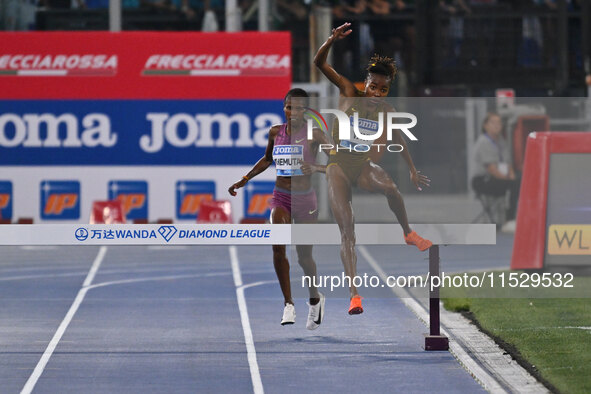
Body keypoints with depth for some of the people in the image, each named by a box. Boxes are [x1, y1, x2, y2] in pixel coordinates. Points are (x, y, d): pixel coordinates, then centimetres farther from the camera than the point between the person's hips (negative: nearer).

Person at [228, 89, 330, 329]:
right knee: (278, 245, -21)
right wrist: (244, 180, 16)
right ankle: (288, 305, -16)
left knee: (304, 256, 6)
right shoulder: (276, 132, 1)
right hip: (280, 198, 2)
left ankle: (315, 299, 35)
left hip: (305, 199, -2)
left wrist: (314, 168, -30)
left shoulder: (314, 135, -10)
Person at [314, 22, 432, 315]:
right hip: (338, 164, -2)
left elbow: (399, 141, 17)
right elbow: (319, 63, -15)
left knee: (390, 187, -33)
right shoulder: (349, 92, -7)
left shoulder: (385, 112, 1)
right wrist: (332, 40, -34)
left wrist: (413, 171, 25)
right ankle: (354, 294, -17)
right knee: (347, 231, -13)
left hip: (363, 165, 2)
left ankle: (409, 233, -4)